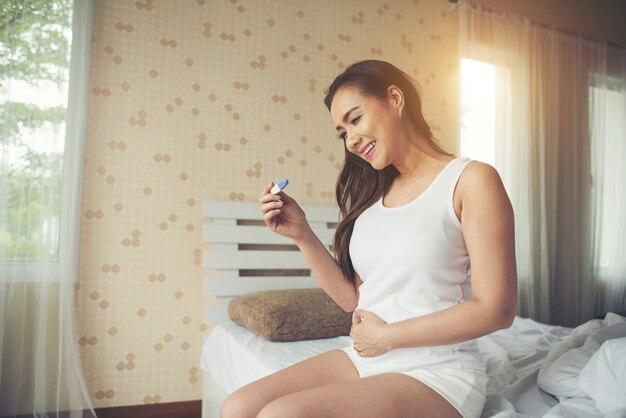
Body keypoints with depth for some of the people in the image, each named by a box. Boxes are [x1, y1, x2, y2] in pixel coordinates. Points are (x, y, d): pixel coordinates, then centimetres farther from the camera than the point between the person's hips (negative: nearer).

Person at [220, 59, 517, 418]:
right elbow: (353, 298, 8)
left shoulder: (471, 180, -8)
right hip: (364, 360, 6)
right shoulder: (374, 192, 10)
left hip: (436, 374, -5)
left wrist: (385, 336, -11)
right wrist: (302, 234, -2)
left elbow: (496, 310, -14)